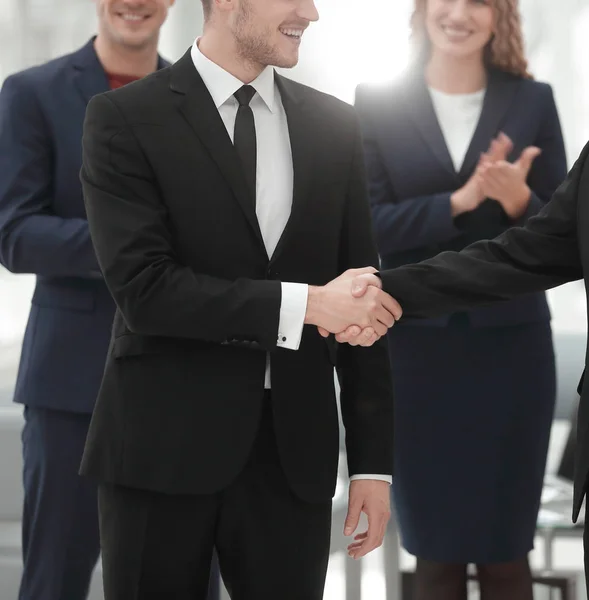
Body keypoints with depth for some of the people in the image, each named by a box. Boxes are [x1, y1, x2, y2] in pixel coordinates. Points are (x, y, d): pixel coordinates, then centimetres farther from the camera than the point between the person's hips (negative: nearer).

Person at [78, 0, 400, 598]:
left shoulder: (334, 126, 9)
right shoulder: (125, 119, -4)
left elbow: (363, 301, 9)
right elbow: (142, 288, -14)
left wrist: (372, 460, 5)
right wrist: (304, 304, -18)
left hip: (292, 451, 3)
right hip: (163, 445, -3)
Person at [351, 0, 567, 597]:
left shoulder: (532, 101, 3)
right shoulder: (377, 102, 1)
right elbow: (367, 224, -6)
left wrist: (519, 201, -18)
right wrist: (460, 201, -19)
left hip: (510, 343, 0)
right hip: (417, 345, 0)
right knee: (435, 551, 8)